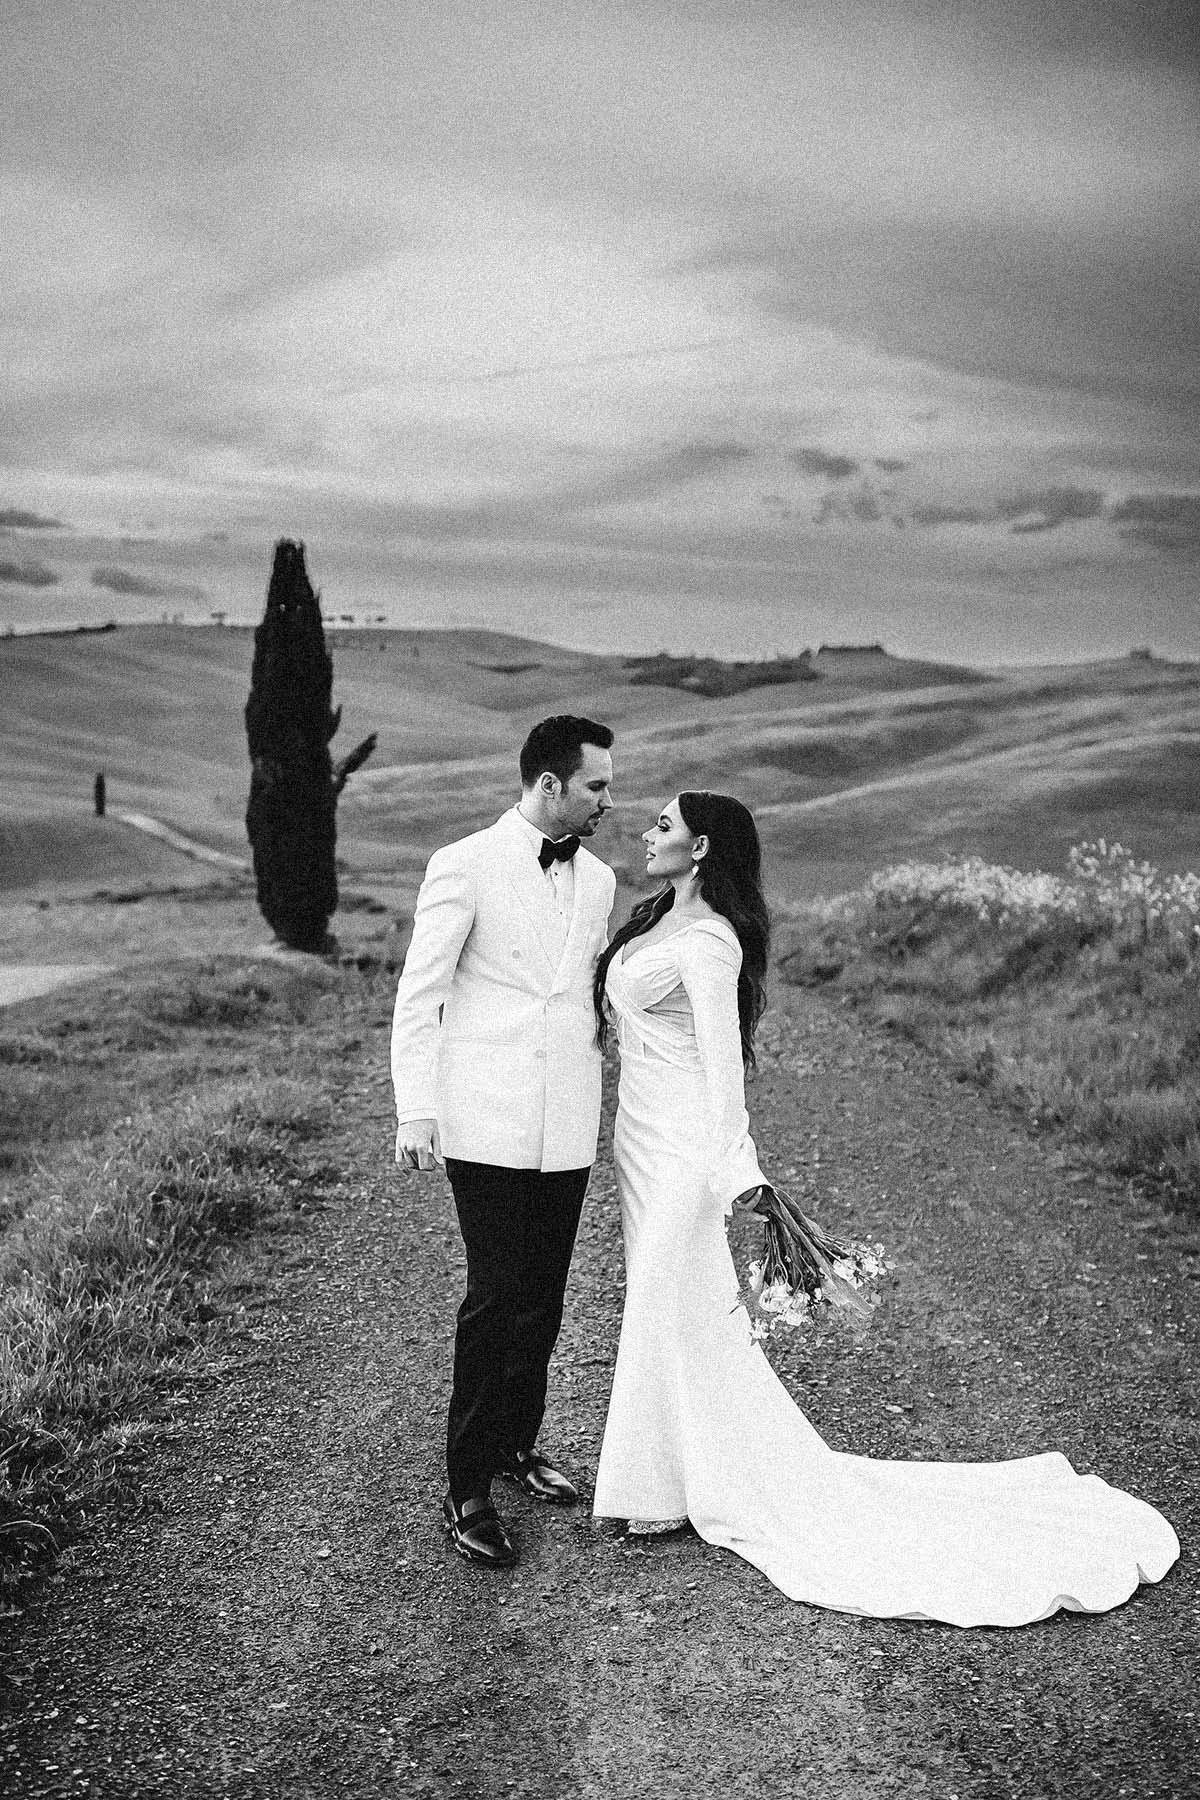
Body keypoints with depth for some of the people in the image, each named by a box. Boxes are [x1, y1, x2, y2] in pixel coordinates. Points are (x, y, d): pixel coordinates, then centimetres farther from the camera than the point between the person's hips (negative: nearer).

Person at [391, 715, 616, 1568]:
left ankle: (518, 1441, 32)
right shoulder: (464, 865, -6)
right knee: (498, 1297, -5)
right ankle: (468, 1489, 6)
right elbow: (418, 997, -6)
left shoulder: (600, 878, 12)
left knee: (544, 1296, 13)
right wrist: (416, 1111, -12)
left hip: (568, 1126, 6)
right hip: (487, 1122, -6)